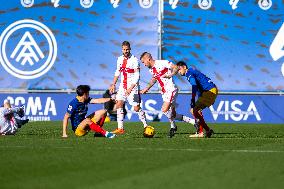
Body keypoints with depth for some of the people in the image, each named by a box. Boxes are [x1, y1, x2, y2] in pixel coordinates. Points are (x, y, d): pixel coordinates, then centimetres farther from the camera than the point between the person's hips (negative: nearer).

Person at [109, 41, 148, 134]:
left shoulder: (134, 60, -13)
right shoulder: (120, 59, 7)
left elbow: (137, 77, -15)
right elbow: (117, 72, 20)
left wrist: (131, 88, -19)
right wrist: (113, 84, 14)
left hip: (132, 86, -6)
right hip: (123, 86, 6)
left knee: (136, 107, -7)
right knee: (119, 104, -5)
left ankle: (146, 126, 8)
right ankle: (120, 128, -3)